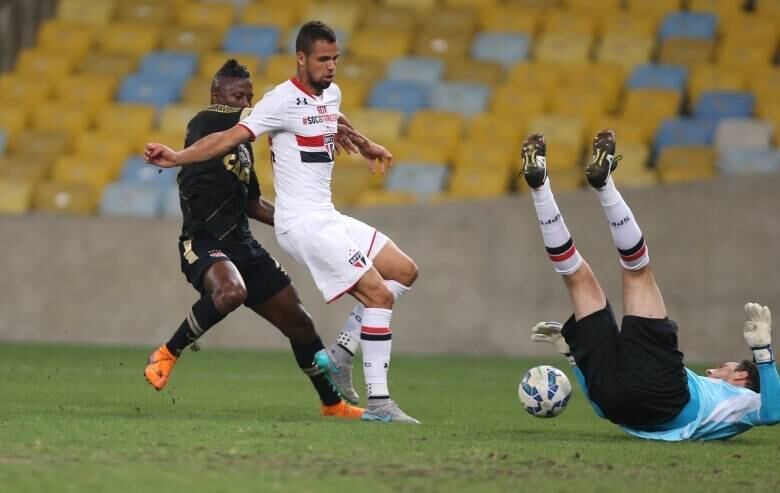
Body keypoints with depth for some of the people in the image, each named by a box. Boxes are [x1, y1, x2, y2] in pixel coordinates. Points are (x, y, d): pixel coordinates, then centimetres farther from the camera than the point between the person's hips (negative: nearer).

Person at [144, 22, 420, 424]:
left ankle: (338, 356, 11)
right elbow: (232, 137, -21)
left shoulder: (331, 93, 12)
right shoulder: (283, 100, -15)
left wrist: (365, 145, 51)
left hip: (328, 218, 9)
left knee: (404, 272, 11)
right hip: (303, 223, -9)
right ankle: (378, 402, -13)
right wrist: (177, 158, -32)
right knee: (378, 294, -14)